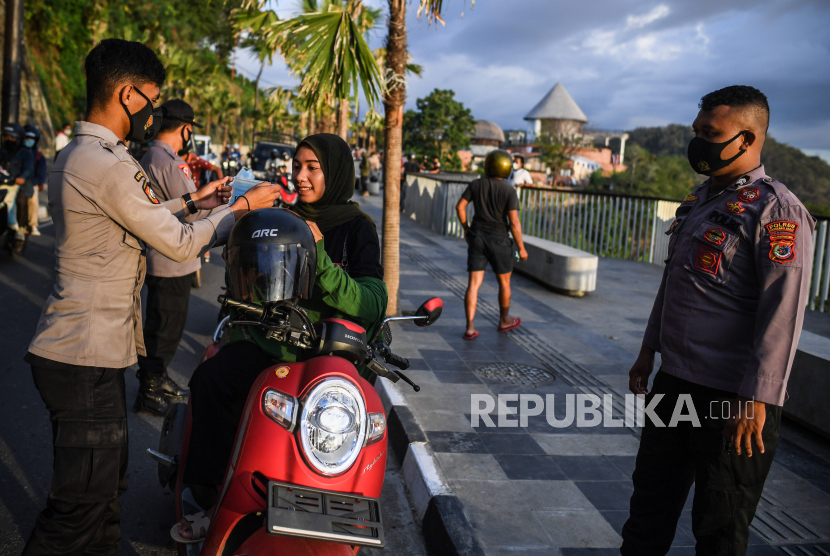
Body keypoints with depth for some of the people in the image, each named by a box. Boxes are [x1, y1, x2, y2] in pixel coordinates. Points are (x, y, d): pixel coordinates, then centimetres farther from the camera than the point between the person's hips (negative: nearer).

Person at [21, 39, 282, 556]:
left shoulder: (73, 155, 14)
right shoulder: (110, 165, -20)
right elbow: (179, 244, -15)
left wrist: (192, 202, 21)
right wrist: (244, 206, -4)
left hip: (85, 348, 11)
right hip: (87, 358, -11)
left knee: (106, 488, 21)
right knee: (81, 512, 0)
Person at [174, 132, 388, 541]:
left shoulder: (357, 228, 2)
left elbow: (372, 306, -12)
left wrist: (319, 259, -20)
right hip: (268, 338, 4)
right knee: (210, 378, -22)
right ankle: (214, 499, -13)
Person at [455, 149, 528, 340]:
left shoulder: (476, 185, 0)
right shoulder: (509, 191, -11)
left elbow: (460, 206, 3)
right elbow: (514, 222, -14)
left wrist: (465, 228, 17)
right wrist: (521, 248, -6)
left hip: (477, 237, 3)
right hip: (499, 240, -3)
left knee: (474, 283, 2)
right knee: (504, 282, 17)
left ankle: (470, 327, -5)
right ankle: (504, 321, 33)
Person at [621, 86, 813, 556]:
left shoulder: (777, 211, -14)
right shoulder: (700, 200, 12)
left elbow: (783, 312, -20)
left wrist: (756, 399, -22)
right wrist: (649, 351, 20)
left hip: (733, 396, -8)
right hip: (675, 381, 8)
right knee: (651, 499, 19)